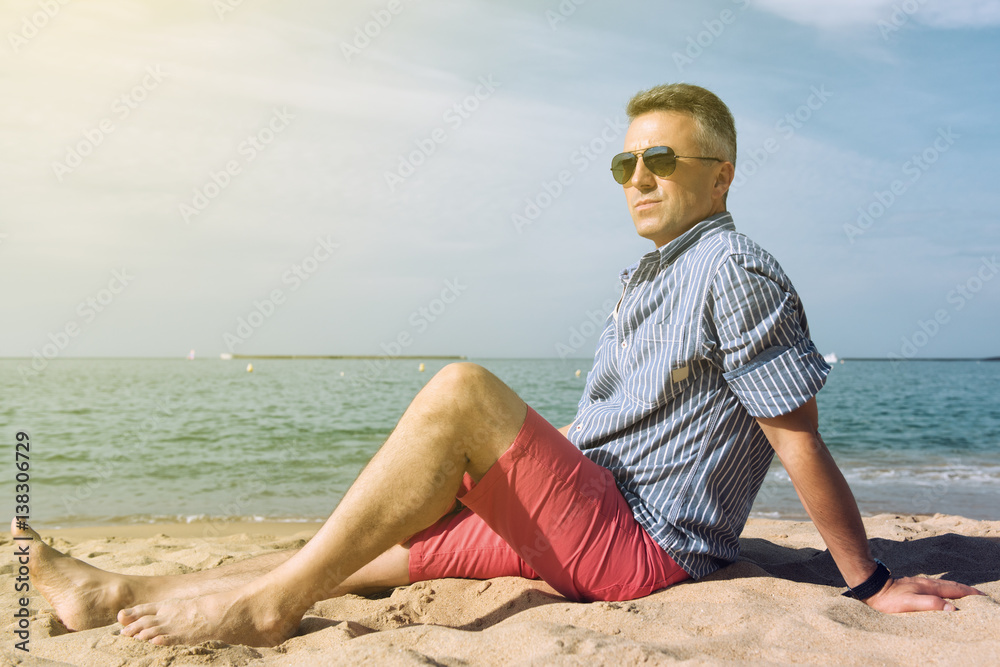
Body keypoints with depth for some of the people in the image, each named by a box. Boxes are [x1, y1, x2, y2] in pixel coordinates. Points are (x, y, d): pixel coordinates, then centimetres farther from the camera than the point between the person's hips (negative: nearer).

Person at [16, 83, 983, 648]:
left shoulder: (735, 271, -11)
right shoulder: (648, 278, 18)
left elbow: (801, 442, -13)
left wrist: (870, 586, -10)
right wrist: (434, 465, 24)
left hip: (637, 543, -9)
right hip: (580, 523, 9)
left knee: (461, 389, -26)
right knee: (368, 549, 4)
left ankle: (271, 601, -20)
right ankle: (121, 598, 10)